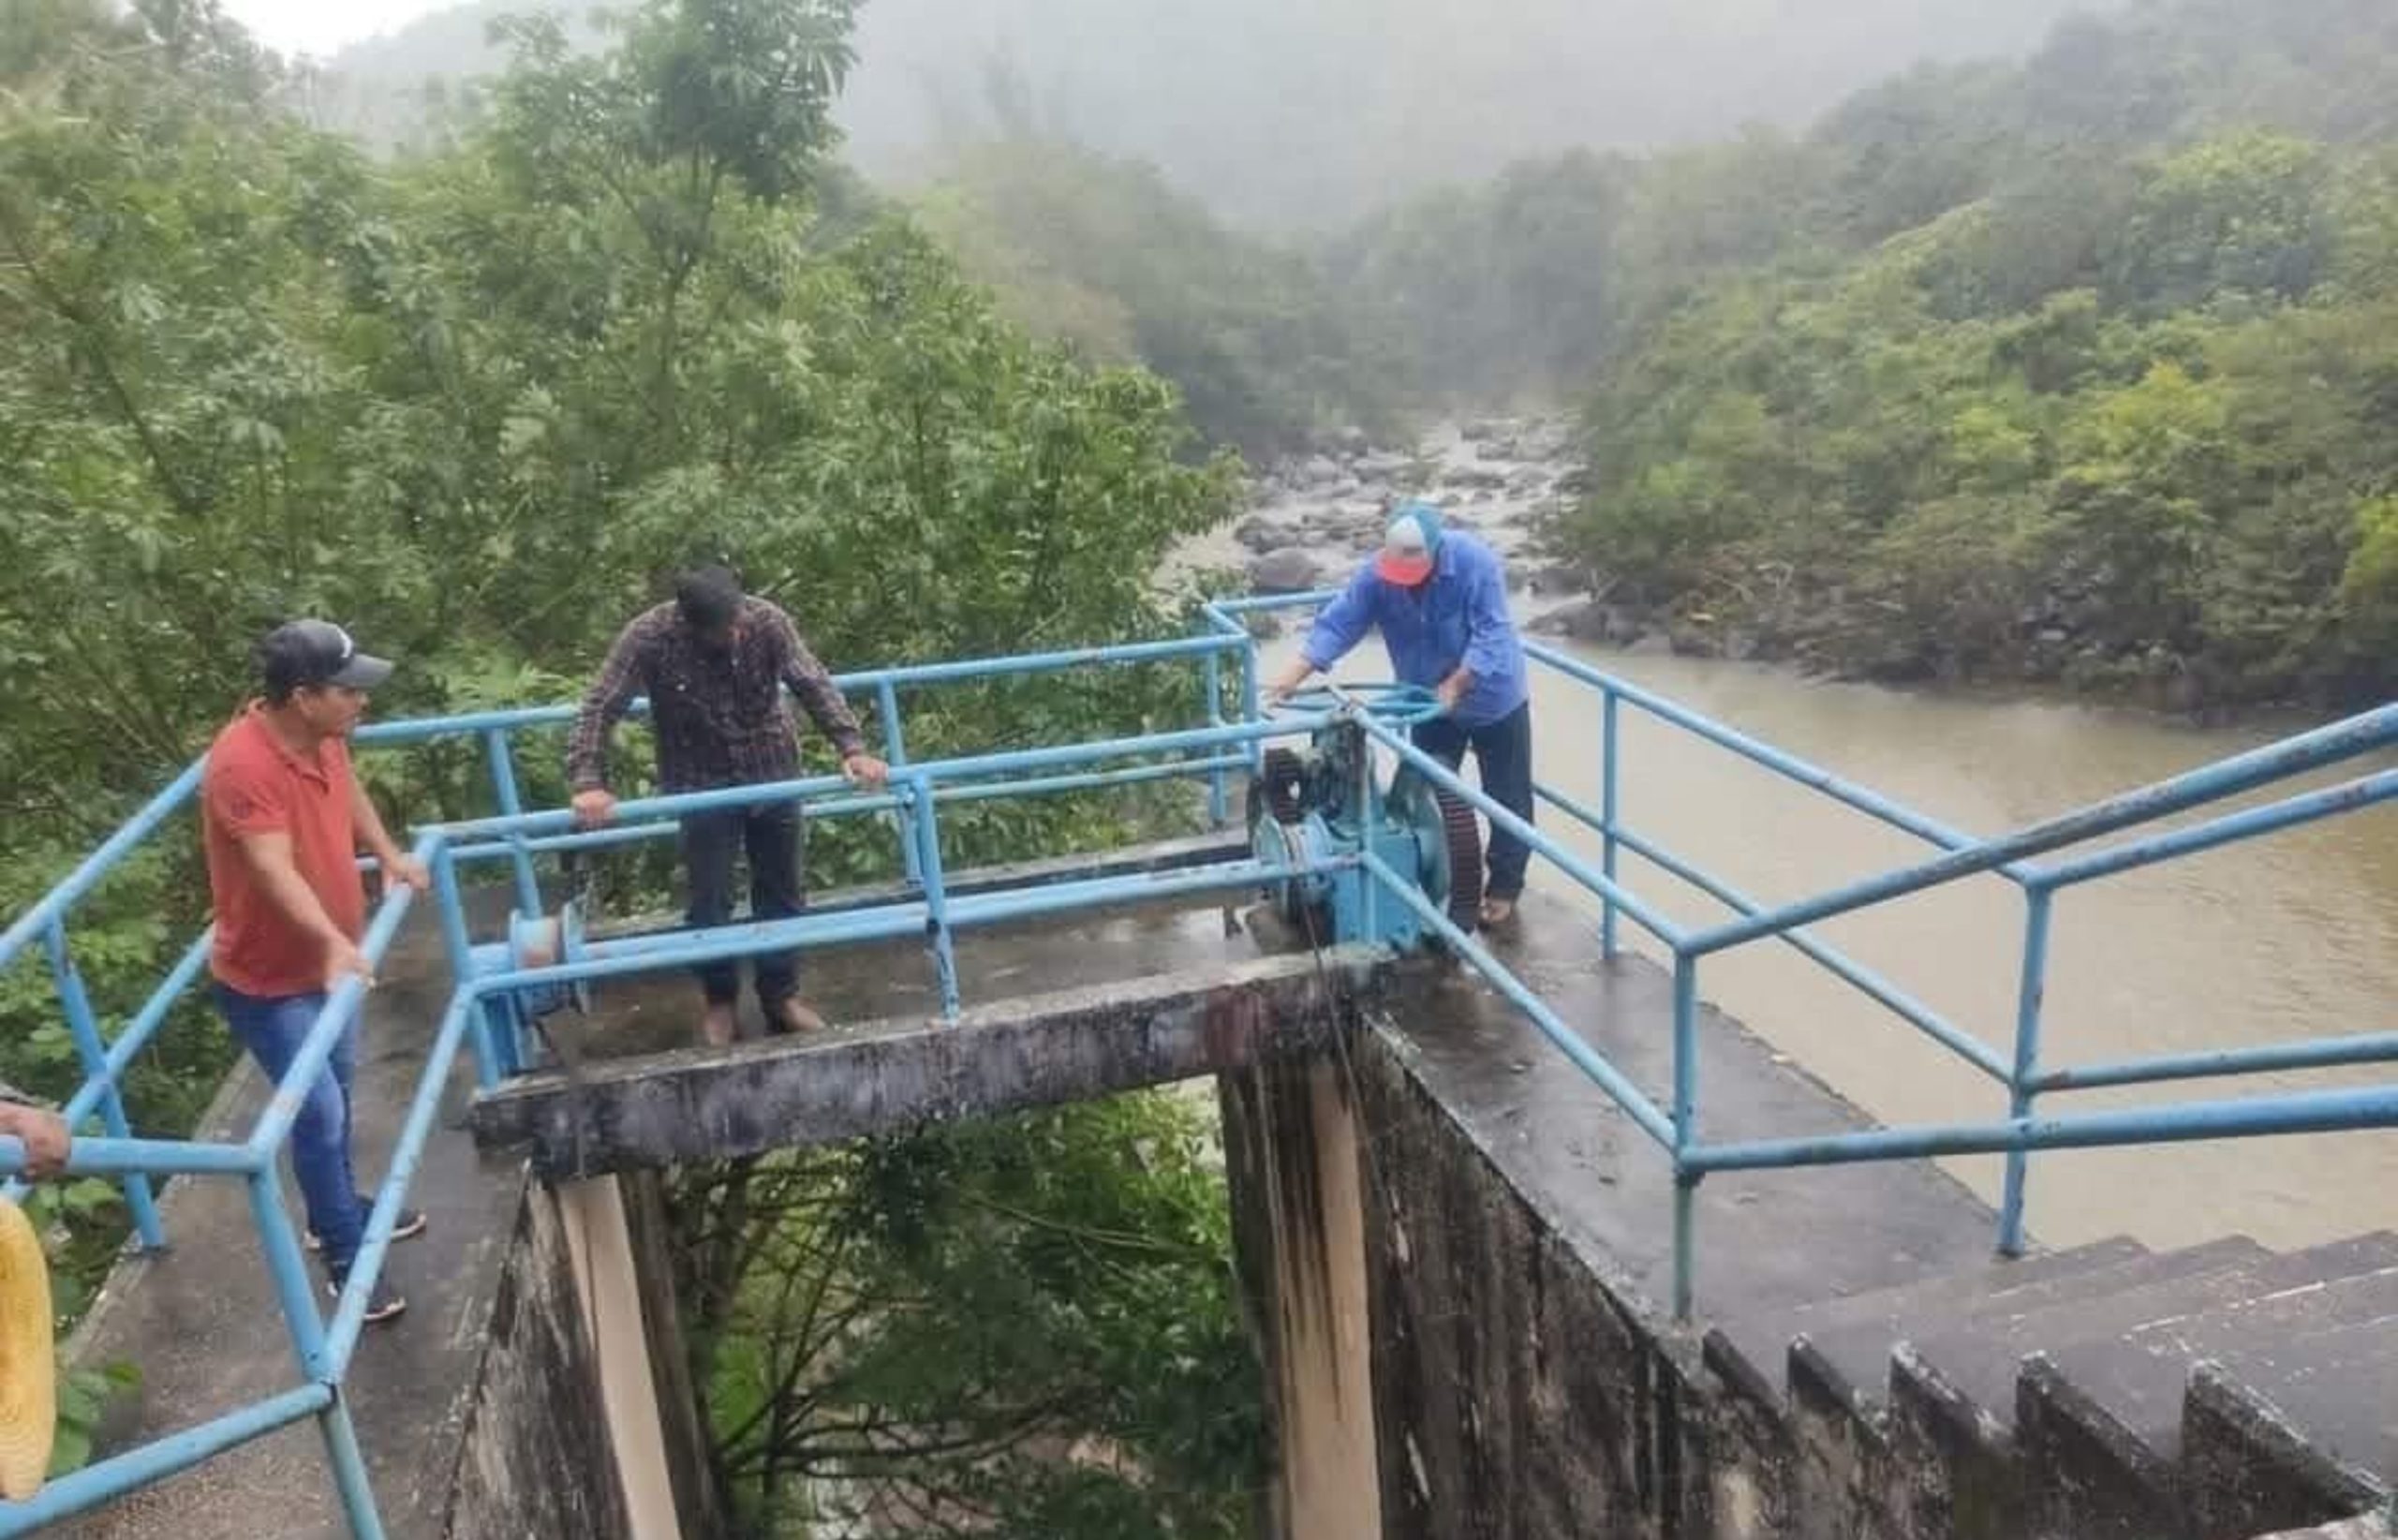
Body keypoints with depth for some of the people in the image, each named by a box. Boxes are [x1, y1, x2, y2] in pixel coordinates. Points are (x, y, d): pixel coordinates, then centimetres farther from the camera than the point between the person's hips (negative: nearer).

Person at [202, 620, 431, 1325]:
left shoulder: (321, 734, -7)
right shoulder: (242, 764, -32)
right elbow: (274, 870, -41)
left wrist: (389, 854, 10)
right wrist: (333, 943, -53)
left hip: (326, 961, 9)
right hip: (266, 978, -9)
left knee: (338, 1090, 23)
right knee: (319, 1115, -1)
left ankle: (339, 1210, 44)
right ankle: (347, 1259, 14)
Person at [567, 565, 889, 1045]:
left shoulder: (766, 621, -18)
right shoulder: (649, 637, -22)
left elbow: (815, 685, -18)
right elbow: (599, 710, -19)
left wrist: (852, 748, -31)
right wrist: (588, 782, -32)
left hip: (772, 772, 2)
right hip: (701, 784, -2)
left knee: (780, 891, 12)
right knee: (709, 900, 5)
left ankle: (781, 996, 28)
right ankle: (719, 1001, 27)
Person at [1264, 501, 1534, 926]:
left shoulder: (1475, 562, -29)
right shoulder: (1376, 575, -19)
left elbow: (1491, 634, -29)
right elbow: (1336, 624, -23)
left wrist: (1453, 687, -35)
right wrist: (1292, 677, -34)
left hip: (1493, 698, -4)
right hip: (1429, 703, 4)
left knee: (1506, 798, 7)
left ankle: (1504, 888, 21)